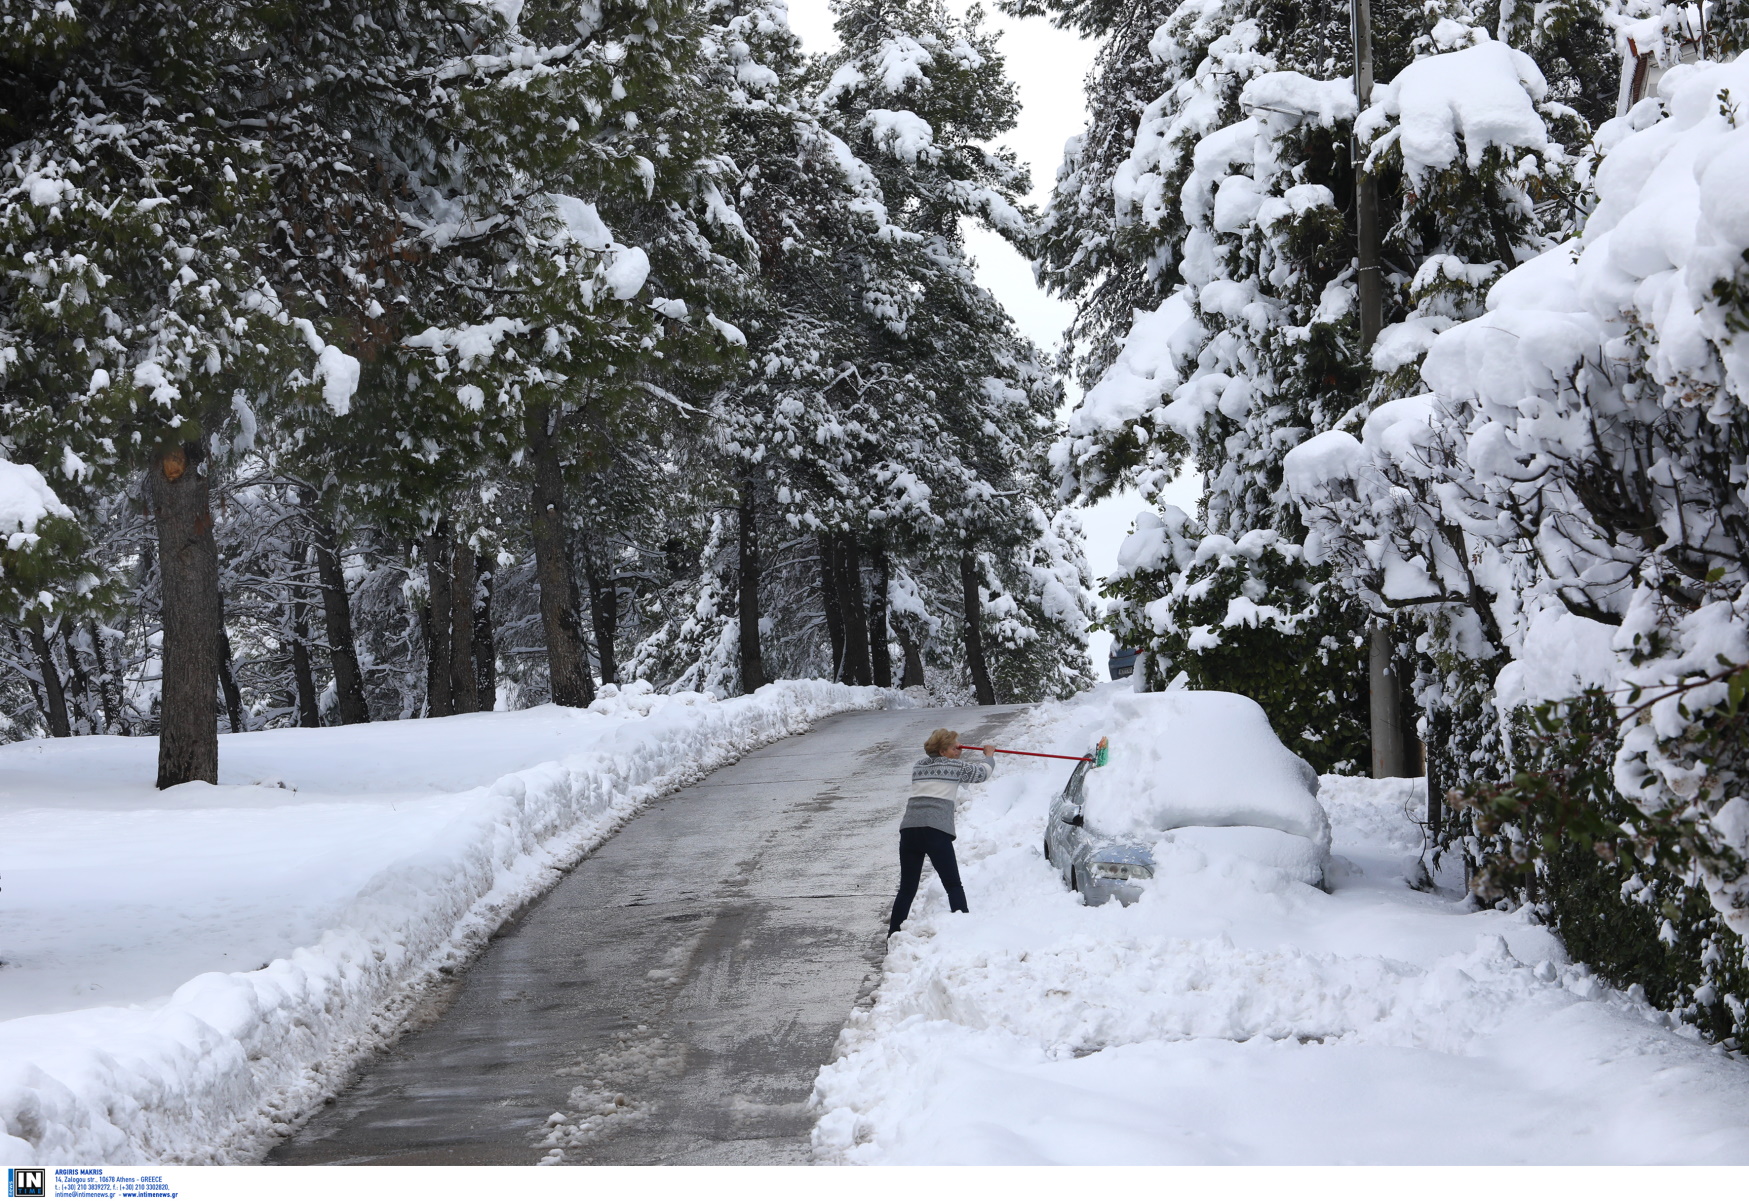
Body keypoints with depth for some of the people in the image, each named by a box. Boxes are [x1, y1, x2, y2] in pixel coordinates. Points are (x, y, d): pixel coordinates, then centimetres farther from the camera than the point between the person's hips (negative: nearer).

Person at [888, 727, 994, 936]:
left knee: (907, 888, 10)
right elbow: (983, 772, 24)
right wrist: (989, 757, 44)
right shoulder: (955, 766, 8)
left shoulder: (918, 766, 20)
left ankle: (893, 935, 7)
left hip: (908, 828, 5)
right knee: (953, 885, 6)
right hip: (936, 830, -5)